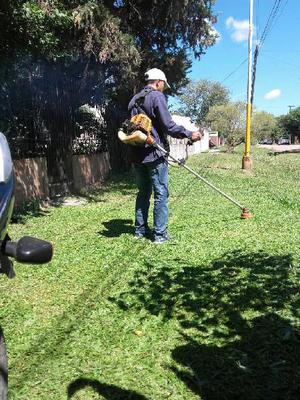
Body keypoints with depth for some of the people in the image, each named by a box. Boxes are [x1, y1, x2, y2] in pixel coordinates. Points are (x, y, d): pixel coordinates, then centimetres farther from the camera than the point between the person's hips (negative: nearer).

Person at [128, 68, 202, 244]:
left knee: (143, 192, 16)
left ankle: (140, 229, 21)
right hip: (154, 154, -7)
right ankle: (160, 234, 2)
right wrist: (189, 134, -8)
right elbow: (168, 126, -15)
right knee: (161, 194, 0)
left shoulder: (134, 100, 14)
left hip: (137, 154, 8)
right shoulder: (157, 97, -9)